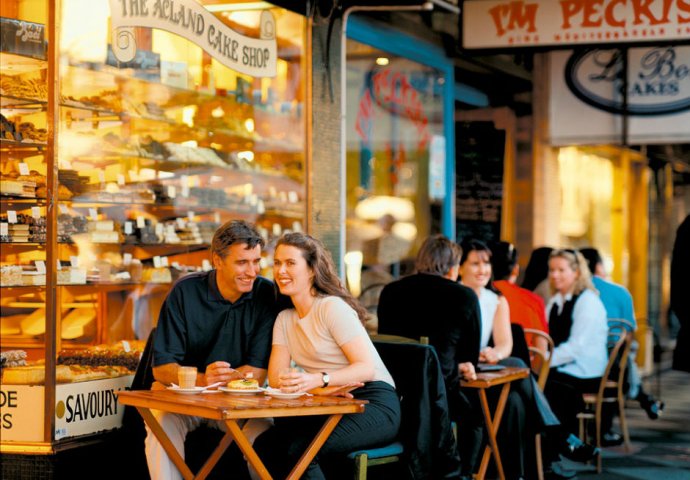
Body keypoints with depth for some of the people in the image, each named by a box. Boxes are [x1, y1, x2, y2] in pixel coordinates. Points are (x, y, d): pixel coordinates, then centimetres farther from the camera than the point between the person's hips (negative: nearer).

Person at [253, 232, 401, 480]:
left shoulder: (333, 308, -9)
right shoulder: (284, 319, 12)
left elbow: (367, 368, -17)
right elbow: (276, 378, -1)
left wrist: (317, 380, -35)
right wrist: (324, 389, -20)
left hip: (374, 403, -6)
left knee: (299, 449, -29)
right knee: (263, 446, -16)